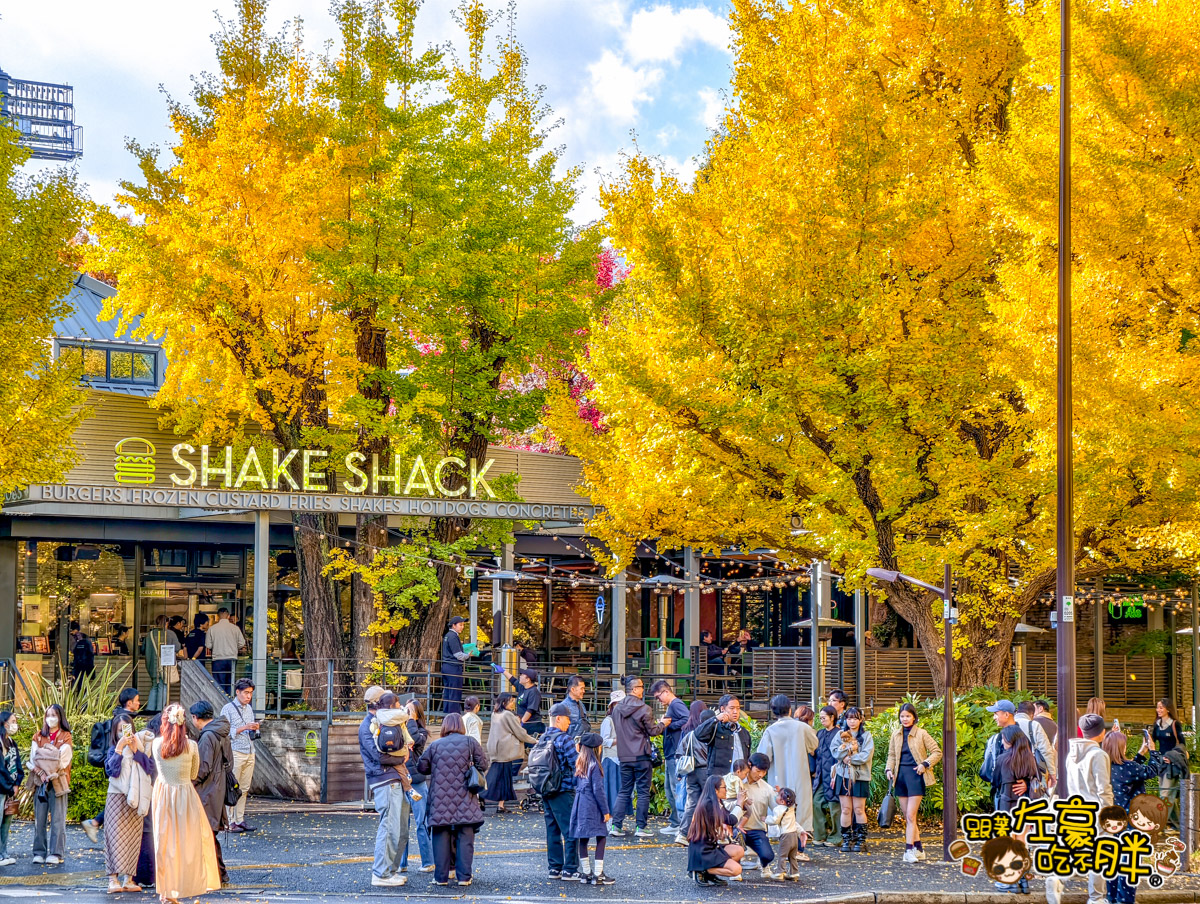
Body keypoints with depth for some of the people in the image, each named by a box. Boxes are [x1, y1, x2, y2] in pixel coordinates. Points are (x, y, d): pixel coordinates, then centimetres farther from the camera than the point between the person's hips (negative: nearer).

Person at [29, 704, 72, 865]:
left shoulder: (65, 737, 4)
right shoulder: (38, 737, 13)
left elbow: (64, 760, -5)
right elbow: (33, 759, 3)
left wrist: (52, 774, -14)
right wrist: (41, 773, -12)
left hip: (58, 782, -3)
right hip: (40, 781, 3)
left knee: (57, 819, -5)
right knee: (39, 818, 1)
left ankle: (56, 853, -4)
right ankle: (39, 852, 5)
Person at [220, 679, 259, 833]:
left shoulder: (250, 709, 17)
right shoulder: (228, 709, -5)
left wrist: (255, 729, 3)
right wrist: (243, 728, -18)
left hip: (250, 753, 6)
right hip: (235, 753, -6)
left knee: (244, 789, 5)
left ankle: (240, 820, 9)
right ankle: (229, 822, -5)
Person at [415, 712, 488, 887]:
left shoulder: (435, 745, 3)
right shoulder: (470, 742, 0)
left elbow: (421, 767, 8)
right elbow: (482, 765, 2)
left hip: (440, 799, 1)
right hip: (465, 800, -1)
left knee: (441, 838, 5)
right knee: (465, 837, 3)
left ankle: (441, 876, 5)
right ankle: (463, 876, 0)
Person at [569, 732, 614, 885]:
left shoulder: (579, 763, 8)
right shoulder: (594, 765, -13)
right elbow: (598, 789, -13)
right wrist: (605, 810, -9)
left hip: (579, 803, 8)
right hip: (592, 806, -8)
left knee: (583, 839, 10)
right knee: (601, 837, -3)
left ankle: (585, 873, 15)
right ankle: (598, 875, -6)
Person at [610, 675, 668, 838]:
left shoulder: (617, 709, 6)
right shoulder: (643, 709, -12)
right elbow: (652, 731, -8)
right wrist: (663, 724, 12)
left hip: (624, 756, 5)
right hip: (641, 756, -5)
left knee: (624, 791, 12)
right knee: (643, 792, 2)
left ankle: (615, 825, 5)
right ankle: (641, 828, 1)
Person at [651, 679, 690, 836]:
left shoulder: (677, 704, -10)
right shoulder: (670, 707, 20)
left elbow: (688, 720, -26)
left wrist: (669, 724, -17)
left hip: (676, 755, -11)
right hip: (670, 755, 11)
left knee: (677, 789, -10)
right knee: (670, 789, 14)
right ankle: (675, 823, 20)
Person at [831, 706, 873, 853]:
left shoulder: (866, 736, 3)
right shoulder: (840, 735, 11)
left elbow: (866, 756, -9)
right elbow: (835, 752, -2)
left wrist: (848, 758, -10)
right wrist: (851, 748, -12)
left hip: (860, 776, -2)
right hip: (843, 775, 2)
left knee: (859, 809, -2)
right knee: (846, 809, 1)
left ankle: (861, 840, 6)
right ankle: (846, 840, 7)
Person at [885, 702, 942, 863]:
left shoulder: (921, 734, -2)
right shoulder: (896, 735, 12)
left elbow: (937, 752, 0)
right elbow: (892, 755, 18)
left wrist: (925, 764, -13)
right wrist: (889, 769, 2)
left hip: (915, 775, -6)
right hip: (901, 776, 6)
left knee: (910, 815, -12)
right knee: (906, 816, 7)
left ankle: (909, 850, -13)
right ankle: (919, 848, 15)